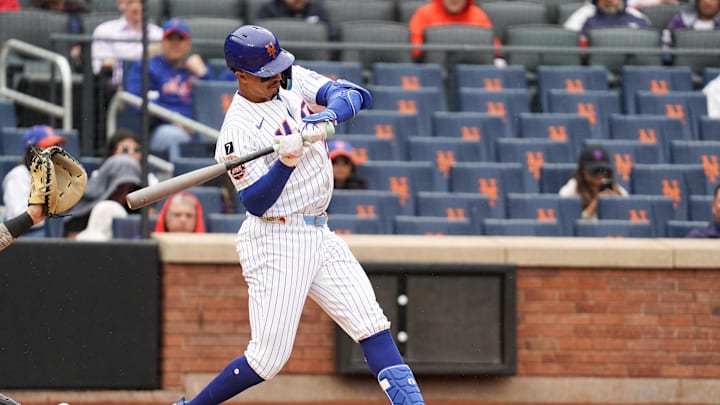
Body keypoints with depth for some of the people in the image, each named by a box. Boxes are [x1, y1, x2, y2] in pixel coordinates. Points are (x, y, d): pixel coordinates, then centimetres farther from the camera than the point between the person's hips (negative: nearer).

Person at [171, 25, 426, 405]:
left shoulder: (293, 80, 4)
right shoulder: (238, 131, -16)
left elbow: (356, 95, -3)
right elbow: (256, 204, -18)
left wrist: (324, 117, -22)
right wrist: (286, 162, -32)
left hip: (320, 237, 7)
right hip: (276, 242, -7)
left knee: (371, 322, -2)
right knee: (269, 356, -8)